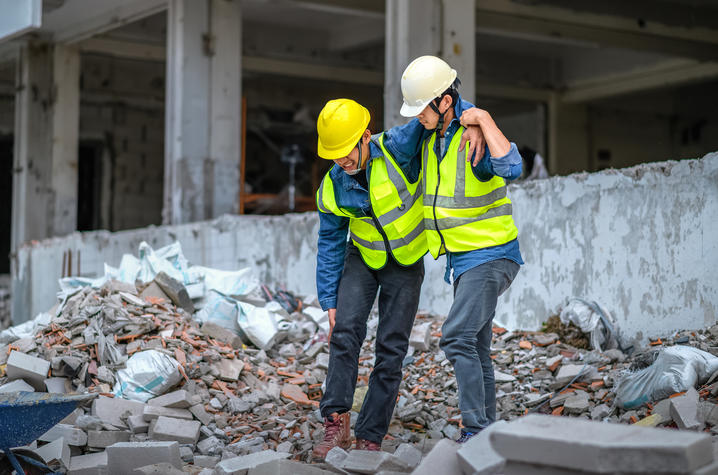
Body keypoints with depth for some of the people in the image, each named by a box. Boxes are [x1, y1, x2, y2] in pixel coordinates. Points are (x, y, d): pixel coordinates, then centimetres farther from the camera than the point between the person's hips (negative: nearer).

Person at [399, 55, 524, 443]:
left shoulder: (477, 138, -21)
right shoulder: (433, 132, 6)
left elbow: (510, 168, -42)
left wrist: (484, 119, -33)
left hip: (491, 256, -9)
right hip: (461, 258, 9)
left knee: (456, 337, -20)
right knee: (474, 349, 12)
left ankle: (476, 429, -16)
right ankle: (484, 433, 19)